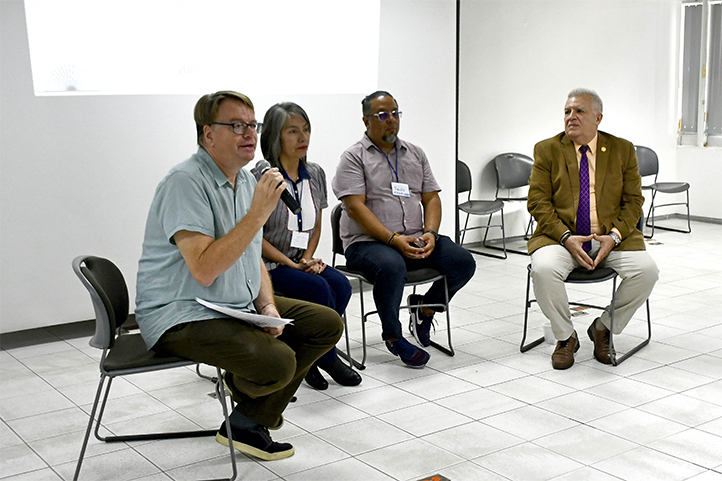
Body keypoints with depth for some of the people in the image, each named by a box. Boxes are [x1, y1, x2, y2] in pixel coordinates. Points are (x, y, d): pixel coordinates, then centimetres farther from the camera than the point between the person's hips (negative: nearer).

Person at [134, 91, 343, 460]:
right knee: (278, 362, -29)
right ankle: (243, 386, 12)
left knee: (327, 323, 4)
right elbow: (204, 270, -29)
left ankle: (249, 423, 14)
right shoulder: (185, 182, -20)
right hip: (182, 316, -9)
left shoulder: (247, 180, 10)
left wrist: (268, 305, 0)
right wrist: (259, 213, -28)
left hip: (238, 305, 10)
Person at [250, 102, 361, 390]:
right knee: (318, 288, -27)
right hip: (267, 265, -6)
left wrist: (307, 259, -3)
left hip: (301, 261, 6)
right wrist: (292, 265, -15)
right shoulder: (262, 177, -12)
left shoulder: (315, 174, 7)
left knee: (340, 285, -21)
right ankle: (327, 358, -7)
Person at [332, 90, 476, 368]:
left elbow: (431, 198, 13)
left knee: (464, 262, -15)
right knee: (392, 267, -37)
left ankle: (425, 307, 11)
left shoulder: (416, 154, 18)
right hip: (368, 242, -5)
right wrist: (394, 239, -21)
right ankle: (393, 336, -13)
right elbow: (355, 207, -11)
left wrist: (430, 234, -8)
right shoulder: (354, 157, 0)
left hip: (416, 239, 5)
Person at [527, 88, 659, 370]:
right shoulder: (547, 150, 4)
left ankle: (603, 327, 2)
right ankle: (565, 337, -5)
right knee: (543, 269, -32)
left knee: (647, 270, -24)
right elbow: (538, 202, -2)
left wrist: (614, 236, -13)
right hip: (562, 237, -1)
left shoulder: (623, 150, 8)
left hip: (611, 238, 2)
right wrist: (566, 237, -16)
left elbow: (634, 201, 5)